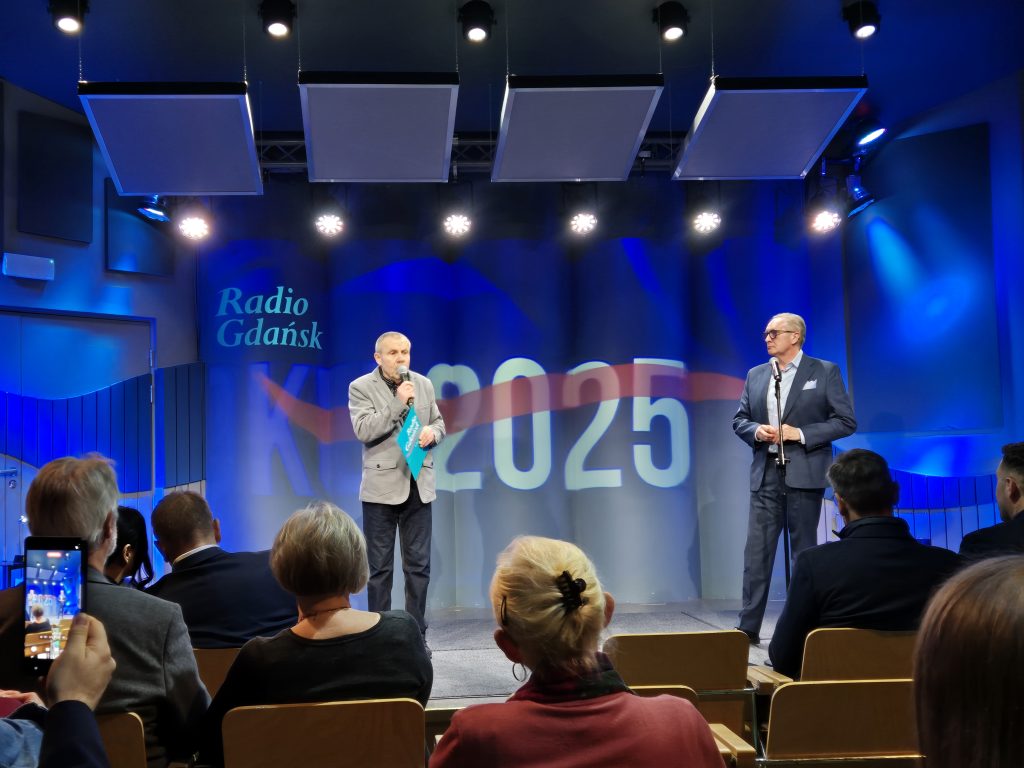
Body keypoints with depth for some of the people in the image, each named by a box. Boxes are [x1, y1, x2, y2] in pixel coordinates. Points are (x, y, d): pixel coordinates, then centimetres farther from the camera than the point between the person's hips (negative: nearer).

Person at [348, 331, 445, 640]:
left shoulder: (424, 384, 8)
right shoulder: (361, 387, -5)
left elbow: (438, 422, 16)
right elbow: (363, 430, -16)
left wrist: (432, 432, -7)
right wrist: (399, 403, -20)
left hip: (418, 486, 4)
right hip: (381, 487, -4)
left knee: (418, 564, 7)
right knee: (380, 566, 5)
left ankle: (417, 634, 17)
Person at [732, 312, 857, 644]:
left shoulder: (825, 372, -1)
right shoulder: (756, 375, 12)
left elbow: (846, 421, -5)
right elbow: (739, 420, 15)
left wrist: (800, 434, -14)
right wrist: (756, 430, -7)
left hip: (804, 473, -3)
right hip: (765, 473, 4)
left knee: (804, 550, 5)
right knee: (756, 550, 1)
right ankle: (748, 626, 5)